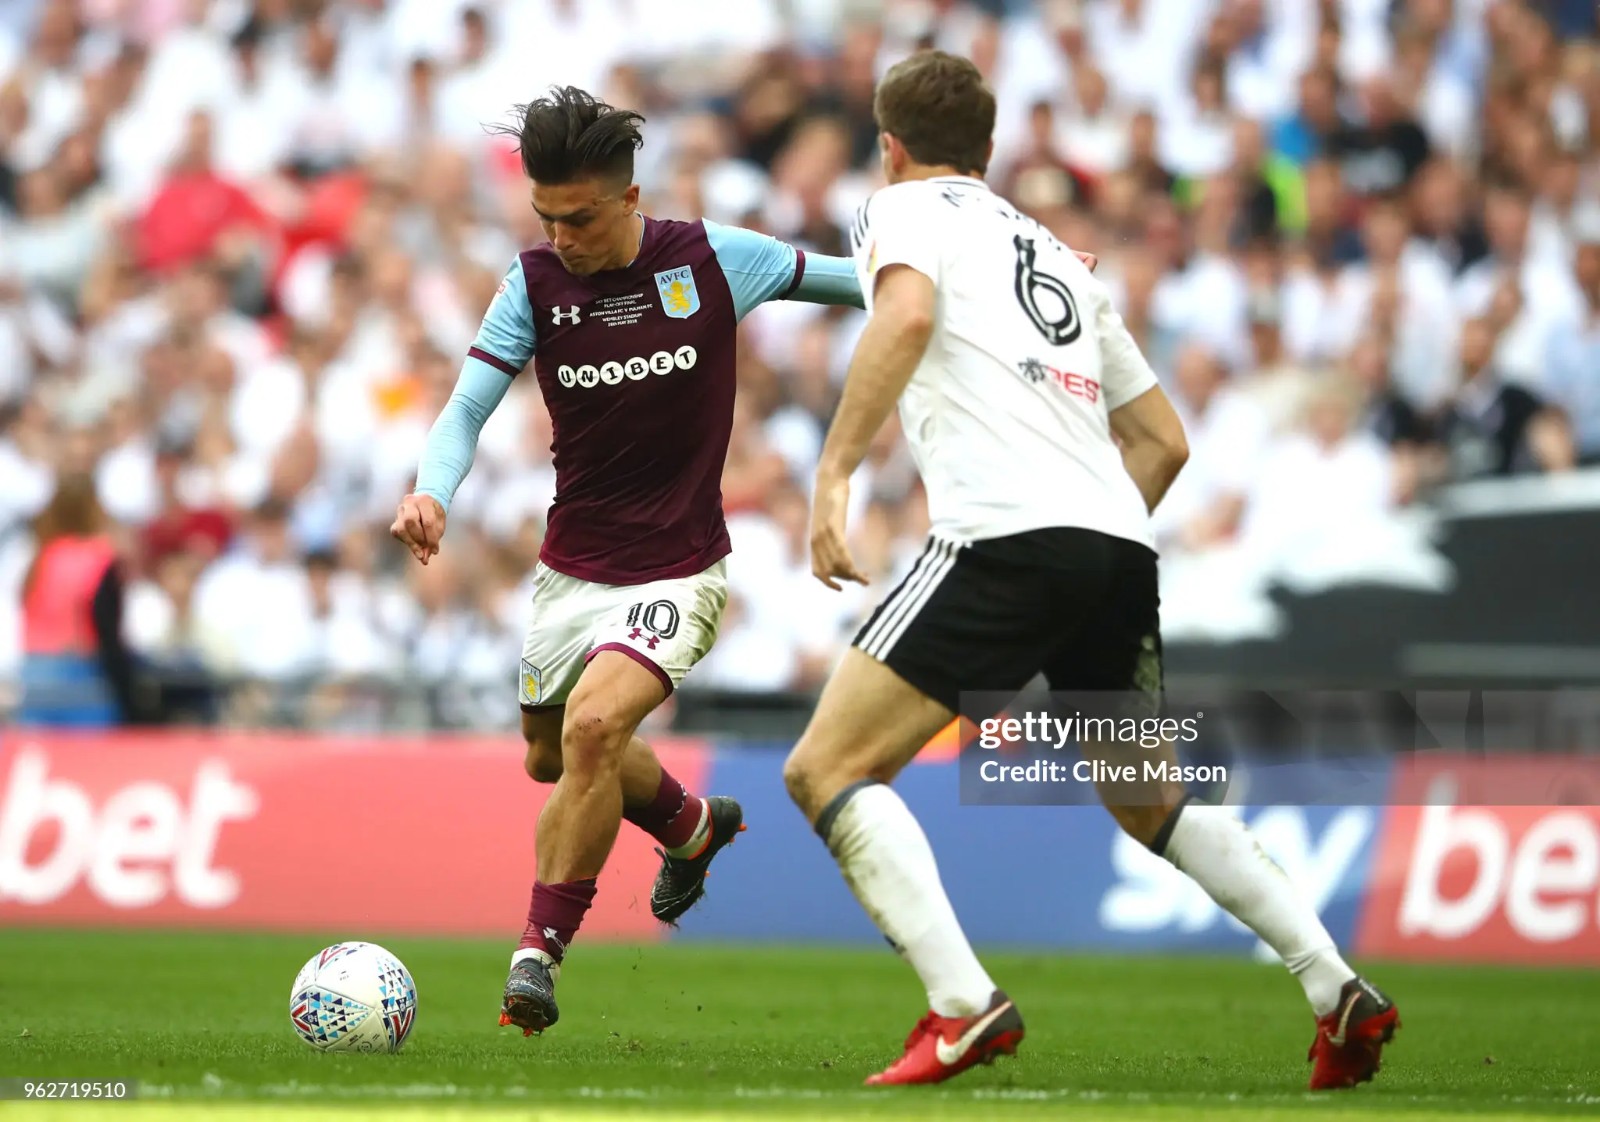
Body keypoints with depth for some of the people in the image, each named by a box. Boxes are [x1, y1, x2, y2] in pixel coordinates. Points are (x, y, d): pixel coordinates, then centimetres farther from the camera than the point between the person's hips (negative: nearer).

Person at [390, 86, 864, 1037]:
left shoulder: (712, 259, -12)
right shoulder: (536, 283, -8)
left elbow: (847, 280, 2)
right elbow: (469, 406, -14)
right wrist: (433, 491, -34)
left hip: (677, 573, -5)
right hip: (573, 567, 5)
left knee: (593, 726, -27)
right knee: (553, 757, 21)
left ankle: (541, 952, -15)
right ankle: (693, 825, 53)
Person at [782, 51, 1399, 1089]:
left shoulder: (907, 209, 10)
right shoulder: (1059, 256, 30)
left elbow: (907, 315, -15)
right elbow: (1163, 440, 29)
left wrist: (834, 473, -17)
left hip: (1007, 540, -7)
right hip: (1121, 547, 7)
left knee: (827, 770, -4)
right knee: (1153, 802, 27)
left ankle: (965, 1007, -20)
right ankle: (1339, 991, 17)